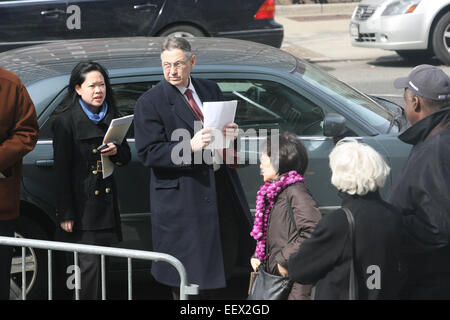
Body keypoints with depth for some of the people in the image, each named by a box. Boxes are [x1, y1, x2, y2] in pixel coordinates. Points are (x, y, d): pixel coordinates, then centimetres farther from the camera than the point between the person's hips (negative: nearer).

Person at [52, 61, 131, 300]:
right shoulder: (66, 121, -6)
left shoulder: (112, 118, 11)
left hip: (106, 203, 6)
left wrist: (116, 152, -7)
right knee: (89, 263, -11)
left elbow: (126, 157, 19)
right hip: (81, 205, -6)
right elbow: (61, 170, -8)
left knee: (101, 261, 5)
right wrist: (65, 214, -12)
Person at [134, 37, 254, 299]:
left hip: (221, 187, 6)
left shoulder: (211, 90, 10)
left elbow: (225, 129, 20)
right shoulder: (150, 103, -8)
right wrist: (190, 147, -28)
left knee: (227, 258, 16)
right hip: (182, 196, -6)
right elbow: (148, 153, -15)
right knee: (188, 273, -2)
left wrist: (231, 133, -6)